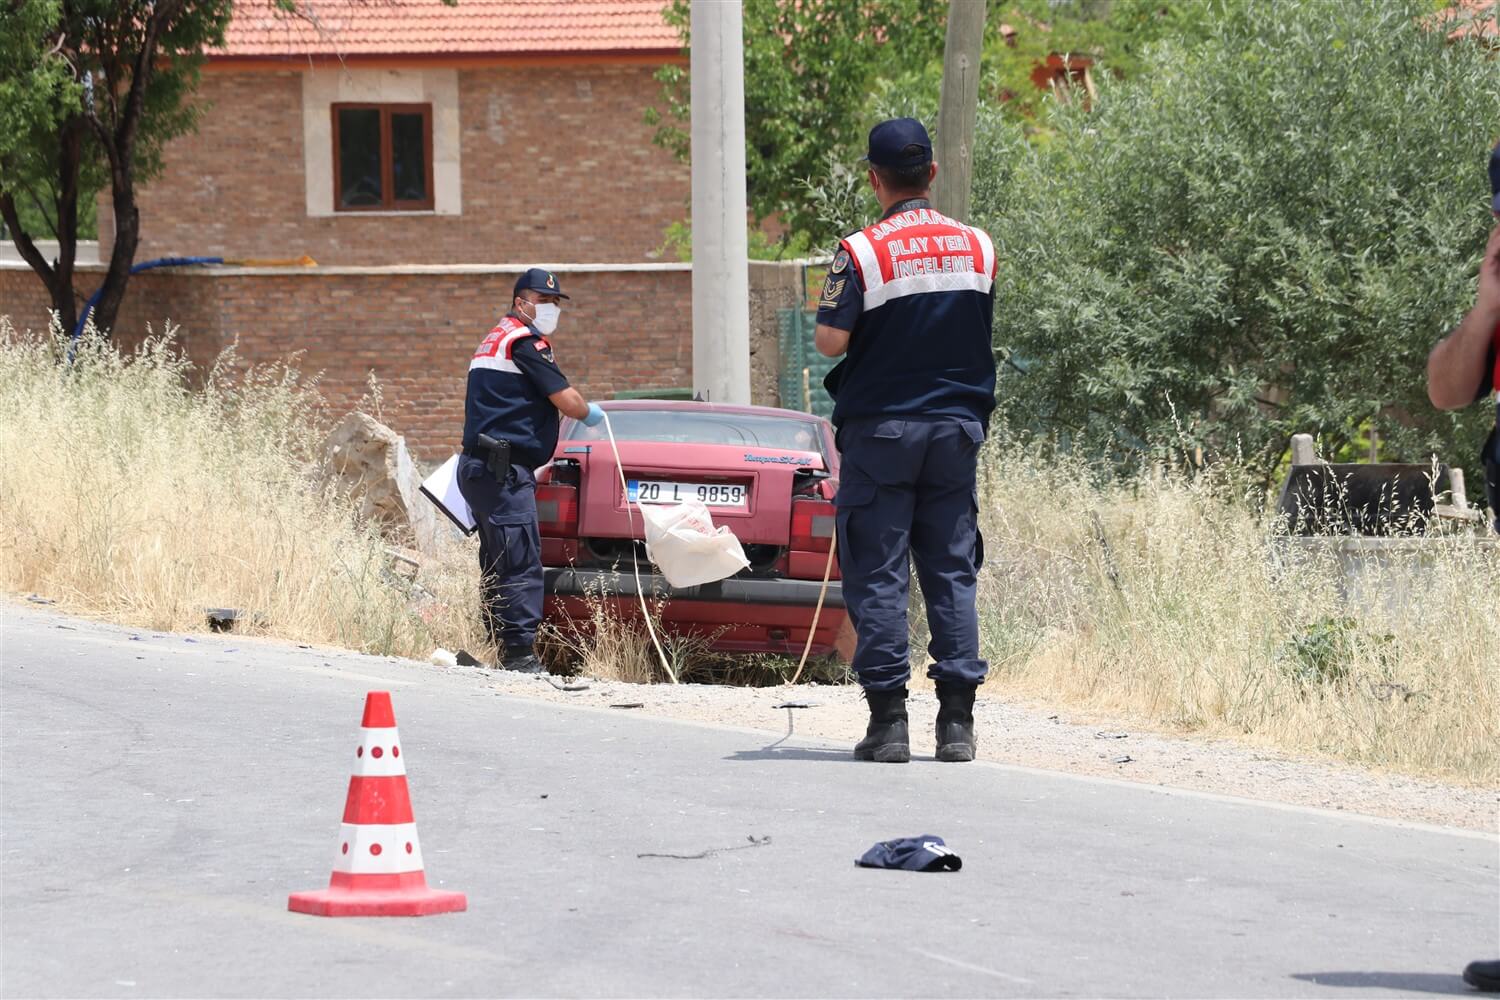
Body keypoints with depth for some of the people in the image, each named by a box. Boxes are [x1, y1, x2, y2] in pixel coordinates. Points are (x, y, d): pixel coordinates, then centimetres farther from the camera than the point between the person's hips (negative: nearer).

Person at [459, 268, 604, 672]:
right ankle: (519, 652, -18)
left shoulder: (496, 339, 23)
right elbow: (566, 400, -11)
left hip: (480, 467, 11)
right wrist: (590, 414, 9)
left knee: (499, 565, 11)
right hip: (503, 470, -11)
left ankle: (506, 653, 13)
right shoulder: (525, 341, -9)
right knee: (521, 564, -14)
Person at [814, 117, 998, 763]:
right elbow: (985, 333, 11)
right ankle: (957, 721, 2)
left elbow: (830, 341, -13)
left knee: (878, 574, 1)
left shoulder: (862, 251, -12)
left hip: (881, 429, -3)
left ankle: (888, 720, -4)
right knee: (952, 572, 7)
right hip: (957, 429, 4)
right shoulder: (978, 247, 2)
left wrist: (831, 317, 6)